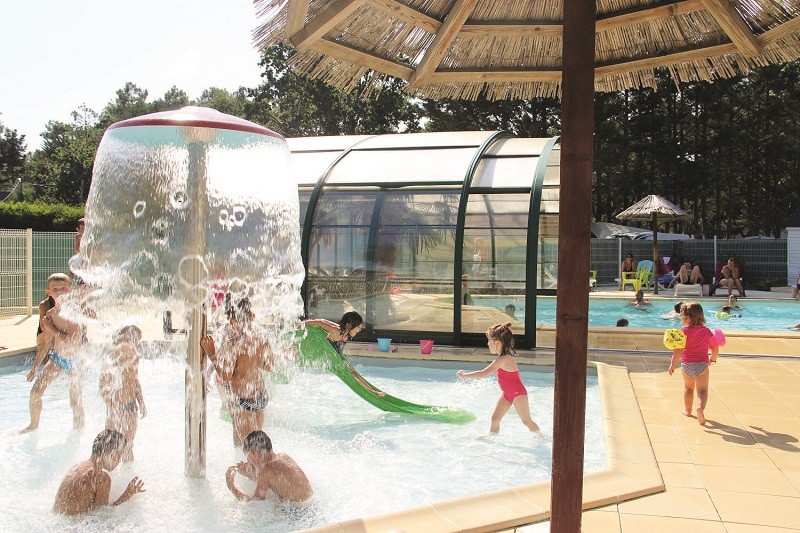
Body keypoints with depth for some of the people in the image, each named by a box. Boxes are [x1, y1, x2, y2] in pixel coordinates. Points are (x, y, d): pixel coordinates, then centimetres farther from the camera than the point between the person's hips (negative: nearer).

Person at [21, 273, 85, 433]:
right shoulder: (50, 314, -5)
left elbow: (71, 343, -29)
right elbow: (46, 343, 6)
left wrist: (51, 328, -22)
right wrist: (35, 367, 11)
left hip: (74, 359, -5)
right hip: (56, 358, 5)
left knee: (75, 399, 5)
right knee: (35, 392, 4)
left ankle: (79, 427, 26)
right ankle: (33, 424, 28)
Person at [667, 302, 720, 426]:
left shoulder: (684, 332, -10)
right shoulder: (707, 332, 3)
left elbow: (678, 349, -19)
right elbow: (715, 349, 9)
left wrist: (673, 364, -14)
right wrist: (712, 360, 27)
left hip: (686, 364, -1)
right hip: (701, 364, 1)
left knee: (688, 387, 21)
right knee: (702, 390, 1)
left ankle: (687, 410, 32)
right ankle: (701, 407, -26)